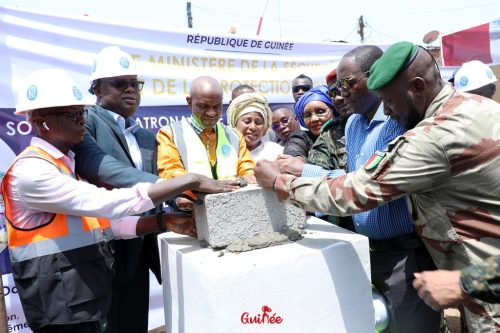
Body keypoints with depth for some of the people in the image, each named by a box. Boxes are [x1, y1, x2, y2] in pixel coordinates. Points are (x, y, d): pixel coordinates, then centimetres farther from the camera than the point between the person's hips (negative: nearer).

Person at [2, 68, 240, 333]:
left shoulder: (66, 165, 10)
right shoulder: (31, 170, -19)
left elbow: (100, 219, 6)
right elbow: (107, 203, -29)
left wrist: (163, 222, -7)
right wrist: (192, 181, -29)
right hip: (61, 308, -8)